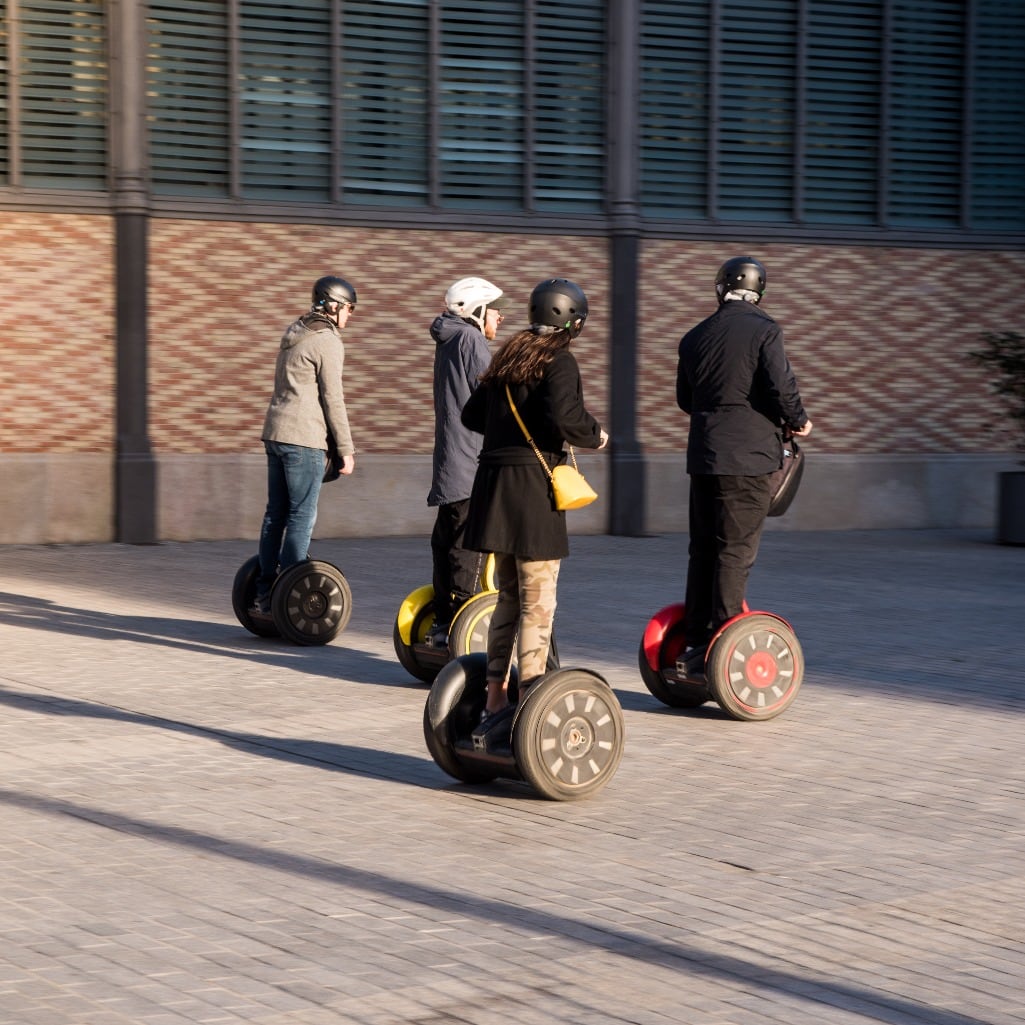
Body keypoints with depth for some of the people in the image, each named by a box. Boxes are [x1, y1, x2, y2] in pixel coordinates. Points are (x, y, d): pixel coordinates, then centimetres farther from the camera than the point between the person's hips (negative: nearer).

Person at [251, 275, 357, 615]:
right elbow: (333, 400, -11)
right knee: (302, 517, -5)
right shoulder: (328, 342, -9)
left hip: (275, 433, 9)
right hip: (304, 439, -9)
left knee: (276, 514, 11)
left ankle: (264, 593, 13)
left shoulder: (293, 333, 18)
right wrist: (345, 450, -5)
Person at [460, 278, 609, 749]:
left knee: (509, 598, 16)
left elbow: (472, 415, 17)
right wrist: (595, 436, -5)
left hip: (494, 481, 8)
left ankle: (494, 702, 18)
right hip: (532, 485, -8)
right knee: (537, 604, -3)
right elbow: (564, 415, -23)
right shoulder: (558, 361, -9)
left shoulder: (508, 357, 14)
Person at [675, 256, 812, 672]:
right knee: (737, 550, -3)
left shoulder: (694, 337, 11)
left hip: (703, 453, 6)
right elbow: (781, 387, -13)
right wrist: (798, 421, 5)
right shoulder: (764, 330, -7)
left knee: (703, 548, 11)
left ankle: (696, 641, 14)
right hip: (748, 454, -5)